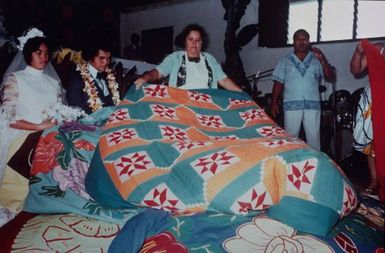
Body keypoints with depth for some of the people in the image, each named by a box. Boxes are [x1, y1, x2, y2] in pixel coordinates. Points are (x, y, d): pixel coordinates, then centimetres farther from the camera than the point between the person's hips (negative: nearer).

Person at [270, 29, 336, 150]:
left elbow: (331, 78, 1)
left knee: (314, 138, 3)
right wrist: (274, 102, -1)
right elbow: (278, 83, 7)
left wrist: (323, 60, -13)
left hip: (312, 104, 1)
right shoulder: (285, 60, 9)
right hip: (291, 104, 0)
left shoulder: (316, 59, 8)